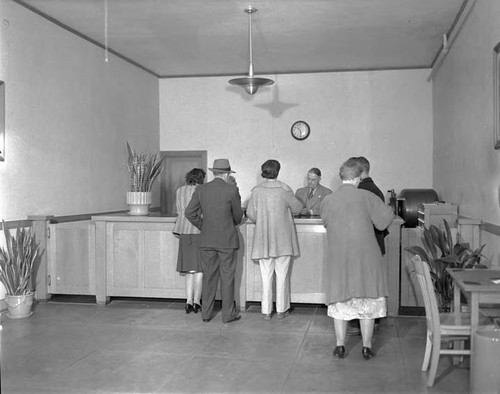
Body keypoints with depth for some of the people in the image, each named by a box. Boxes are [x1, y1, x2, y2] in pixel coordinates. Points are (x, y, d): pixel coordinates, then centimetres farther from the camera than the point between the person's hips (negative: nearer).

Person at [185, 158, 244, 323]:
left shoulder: (201, 189, 1)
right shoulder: (232, 190, -8)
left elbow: (189, 212, 0)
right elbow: (238, 216, 2)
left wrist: (202, 227, 12)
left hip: (206, 240, 3)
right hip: (227, 239, -3)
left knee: (209, 276, 10)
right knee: (227, 277, 4)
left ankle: (206, 313, 15)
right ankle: (228, 314, 10)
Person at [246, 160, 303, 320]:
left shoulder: (256, 191, -4)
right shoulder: (285, 189, -8)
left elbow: (250, 213, 0)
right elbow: (297, 208, 3)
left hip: (263, 238, 2)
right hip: (283, 239, -2)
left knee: (266, 275, 9)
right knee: (282, 275, 9)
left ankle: (266, 311, 13)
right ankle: (281, 310, 15)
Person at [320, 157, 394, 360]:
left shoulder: (328, 200, -2)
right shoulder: (366, 197, -9)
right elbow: (386, 217, -7)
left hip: (338, 258, 2)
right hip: (365, 256, -2)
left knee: (340, 301, 14)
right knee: (368, 302, 10)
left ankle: (340, 346, 16)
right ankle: (367, 347, 15)